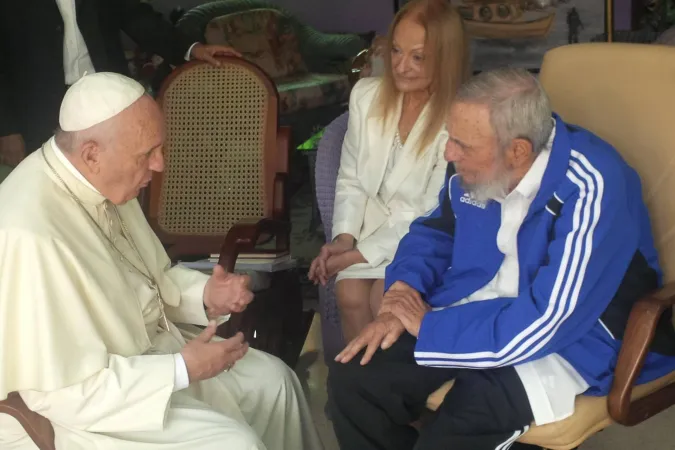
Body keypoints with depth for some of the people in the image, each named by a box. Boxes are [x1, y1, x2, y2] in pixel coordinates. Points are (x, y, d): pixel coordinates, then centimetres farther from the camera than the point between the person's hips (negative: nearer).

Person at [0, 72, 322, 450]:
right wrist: (181, 370, -24)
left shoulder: (102, 180, -7)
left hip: (146, 346, 8)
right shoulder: (31, 234, -34)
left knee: (271, 380, 9)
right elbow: (61, 390, -28)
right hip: (79, 400, -8)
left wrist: (204, 295, -7)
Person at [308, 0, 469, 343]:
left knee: (384, 298, -24)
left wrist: (361, 254, -18)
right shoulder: (366, 94, -4)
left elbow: (433, 214, -17)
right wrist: (344, 236, -13)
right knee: (349, 293, -20)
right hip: (373, 221, 4)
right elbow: (351, 178, 3)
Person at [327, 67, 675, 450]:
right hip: (475, 308, 7)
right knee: (353, 379, -8)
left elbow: (543, 324, -31)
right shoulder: (478, 164, -6)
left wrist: (429, 326, -20)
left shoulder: (591, 190, -28)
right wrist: (404, 289, -6)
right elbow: (436, 229, 14)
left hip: (568, 340, -6)